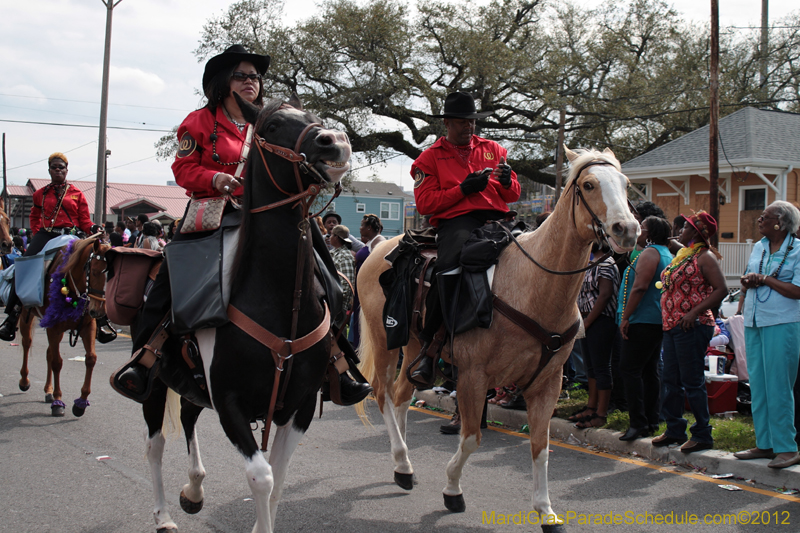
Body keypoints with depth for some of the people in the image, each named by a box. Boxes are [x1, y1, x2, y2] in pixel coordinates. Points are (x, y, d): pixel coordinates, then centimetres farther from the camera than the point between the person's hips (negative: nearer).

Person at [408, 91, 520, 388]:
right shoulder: (430, 158, 12)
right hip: (455, 221, -3)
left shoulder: (493, 150, 23)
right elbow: (424, 203, 0)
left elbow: (513, 196, 22)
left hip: (495, 219, 4)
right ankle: (429, 346, -22)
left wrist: (507, 181, -2)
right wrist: (464, 188, -9)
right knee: (448, 269, -33)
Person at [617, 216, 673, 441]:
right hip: (658, 321, 10)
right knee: (650, 371, 11)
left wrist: (625, 317, -19)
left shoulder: (649, 253, -12)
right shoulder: (666, 254, 19)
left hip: (644, 320, -10)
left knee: (630, 369, -9)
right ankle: (651, 421, 13)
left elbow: (640, 287, -21)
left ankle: (638, 423, -12)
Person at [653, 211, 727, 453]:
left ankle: (703, 435, 5)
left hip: (692, 327, -9)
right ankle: (675, 430, 22)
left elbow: (721, 289, -18)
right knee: (671, 380, 12)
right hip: (671, 325, 9)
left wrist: (694, 312, -22)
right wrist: (668, 319, 12)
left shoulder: (705, 257, -10)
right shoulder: (682, 255, 16)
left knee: (692, 382, -4)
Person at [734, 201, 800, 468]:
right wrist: (748, 282, -2)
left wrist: (765, 279, -12)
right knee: (757, 385, 8)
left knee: (778, 386, -7)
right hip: (753, 323, 7)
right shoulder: (758, 247, 14)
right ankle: (765, 444, 16)